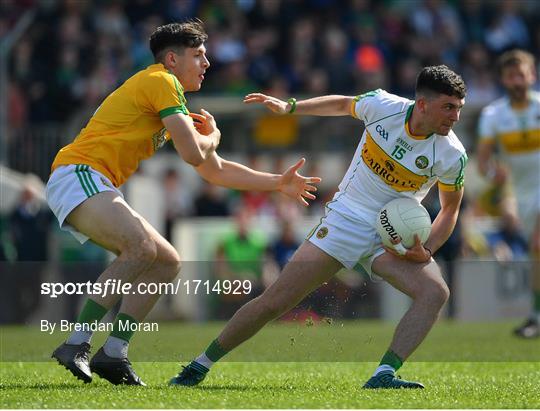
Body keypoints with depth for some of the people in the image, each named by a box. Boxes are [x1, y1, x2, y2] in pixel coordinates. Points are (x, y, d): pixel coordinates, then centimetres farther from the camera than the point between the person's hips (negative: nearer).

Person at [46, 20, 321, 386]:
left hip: (97, 190, 10)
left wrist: (277, 183, 28)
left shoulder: (169, 98, 25)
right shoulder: (161, 82, -7)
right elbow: (194, 154, -16)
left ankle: (113, 354, -2)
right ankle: (76, 344, -30)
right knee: (142, 248, -30)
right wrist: (213, 135, 6)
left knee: (167, 262, 6)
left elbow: (214, 170, 30)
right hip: (77, 175, -10)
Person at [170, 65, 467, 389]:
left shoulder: (452, 155, -15)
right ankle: (200, 366, 9)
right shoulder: (382, 106, -14)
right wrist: (288, 107, 8)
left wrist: (427, 250, -14)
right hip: (346, 219, -1)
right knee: (275, 301, -5)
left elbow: (451, 208, 2)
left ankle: (383, 376, -30)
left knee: (435, 292, -28)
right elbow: (343, 105, 10)